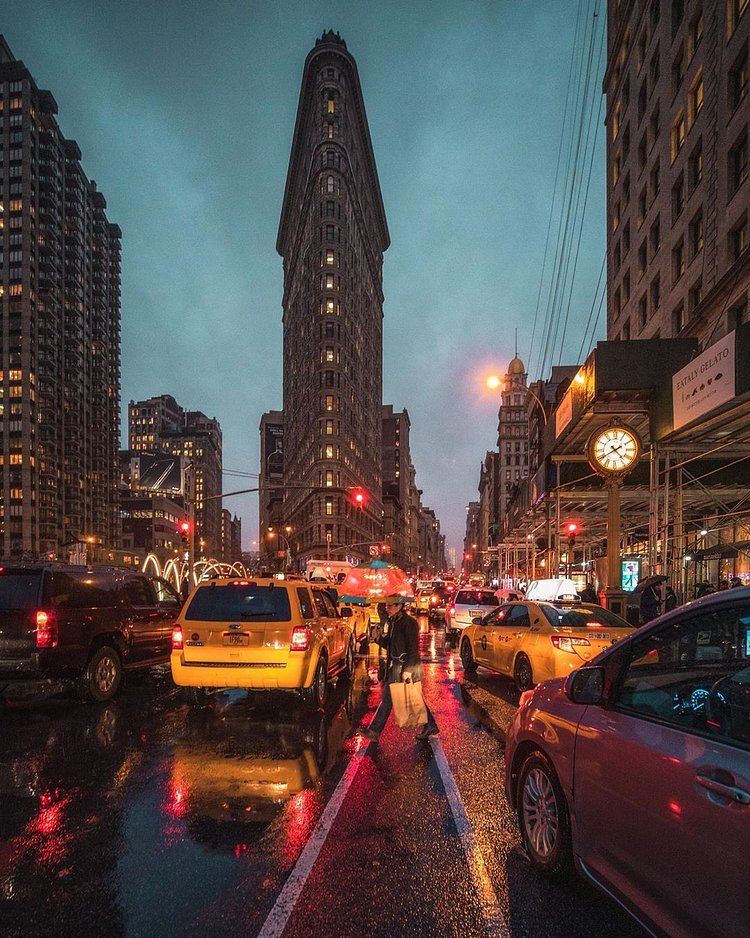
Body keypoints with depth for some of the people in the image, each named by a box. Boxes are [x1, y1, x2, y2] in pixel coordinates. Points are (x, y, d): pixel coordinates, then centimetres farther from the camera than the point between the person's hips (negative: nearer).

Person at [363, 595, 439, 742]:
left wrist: (407, 669, -22)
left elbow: (413, 648, -18)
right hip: (395, 666, 9)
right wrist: (379, 638, -2)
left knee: (387, 699, -4)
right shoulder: (393, 622, 13)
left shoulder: (409, 622, -15)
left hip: (405, 667, -9)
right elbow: (389, 644, 18)